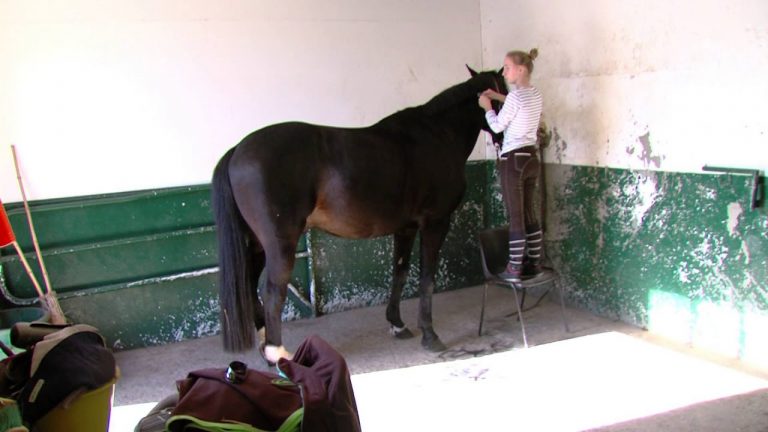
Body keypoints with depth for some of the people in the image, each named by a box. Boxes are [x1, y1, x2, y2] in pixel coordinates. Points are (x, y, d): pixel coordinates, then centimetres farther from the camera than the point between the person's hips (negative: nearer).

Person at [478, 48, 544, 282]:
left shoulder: (515, 96, -16)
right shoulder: (535, 94, 9)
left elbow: (497, 126, -8)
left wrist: (487, 106, 8)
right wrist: (500, 97, 24)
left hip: (513, 159, -8)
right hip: (531, 158, 8)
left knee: (515, 217, -3)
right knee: (530, 215, 13)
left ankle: (514, 269, 3)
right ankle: (534, 264, 20)